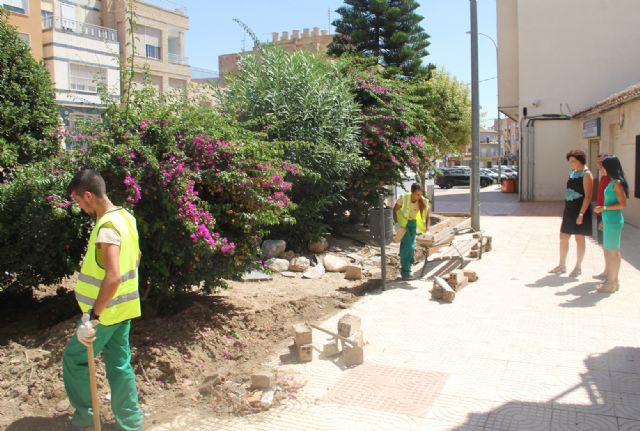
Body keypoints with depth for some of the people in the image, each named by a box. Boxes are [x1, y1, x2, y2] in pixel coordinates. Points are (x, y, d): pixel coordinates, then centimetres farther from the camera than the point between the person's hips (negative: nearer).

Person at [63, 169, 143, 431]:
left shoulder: (107, 226, -24)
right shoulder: (125, 217, 5)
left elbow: (113, 276, -32)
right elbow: (135, 256, 19)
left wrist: (92, 316, -29)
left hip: (106, 311, -8)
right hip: (122, 307, 8)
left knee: (74, 359, 12)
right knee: (120, 365, 15)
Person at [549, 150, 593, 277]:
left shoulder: (586, 174, -12)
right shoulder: (572, 173, 13)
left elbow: (588, 196, -18)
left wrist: (581, 214, -23)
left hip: (580, 210, -8)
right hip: (569, 209, 8)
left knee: (579, 239, 3)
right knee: (563, 237, 9)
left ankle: (578, 267, 14)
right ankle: (562, 266, 19)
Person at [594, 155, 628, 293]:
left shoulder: (617, 183, -15)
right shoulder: (612, 182, 12)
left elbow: (623, 204, -19)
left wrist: (604, 208, -17)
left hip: (614, 222, -9)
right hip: (609, 221, 9)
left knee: (613, 252, -1)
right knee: (608, 251, 16)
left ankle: (612, 284, 9)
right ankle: (611, 280, 26)